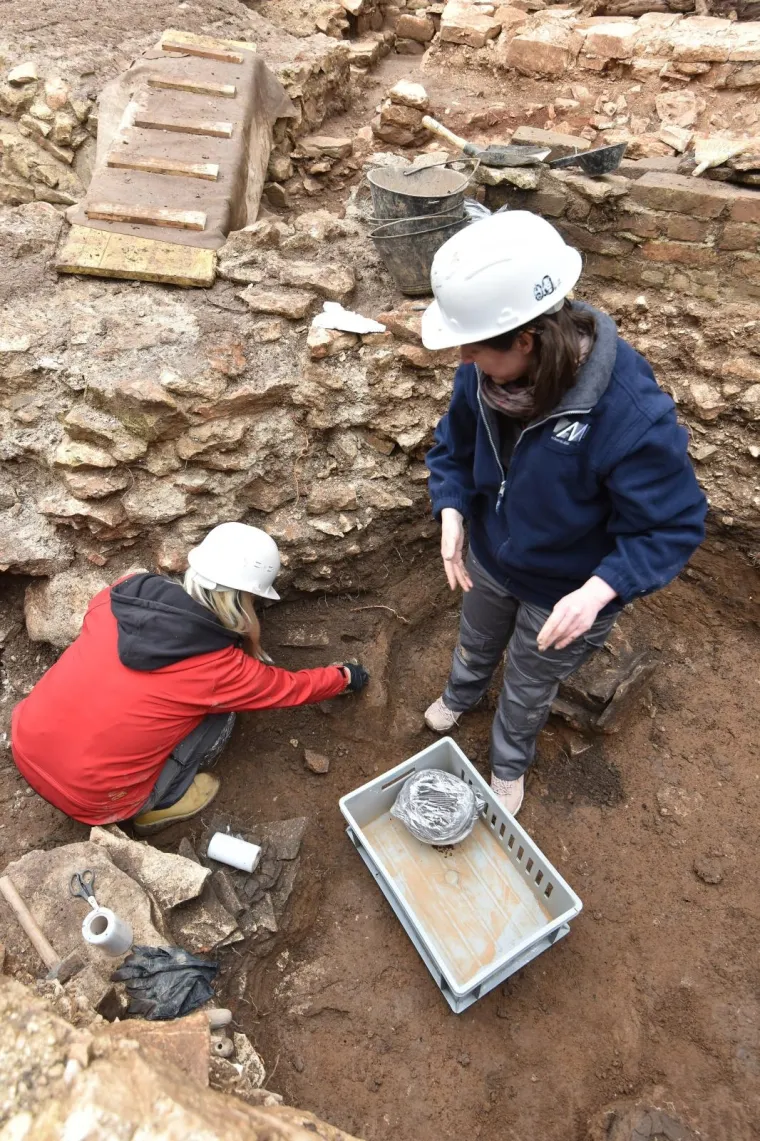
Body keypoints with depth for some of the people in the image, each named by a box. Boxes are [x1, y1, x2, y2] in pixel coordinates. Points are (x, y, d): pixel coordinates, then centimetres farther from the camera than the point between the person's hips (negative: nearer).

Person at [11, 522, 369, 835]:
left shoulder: (127, 592, -8)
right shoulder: (219, 668, -18)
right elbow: (290, 688, 1)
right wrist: (343, 677, 18)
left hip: (26, 747, 6)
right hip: (90, 796, -5)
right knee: (218, 716, 3)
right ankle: (159, 805, 14)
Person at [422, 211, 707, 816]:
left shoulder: (632, 414, -39)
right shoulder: (484, 372, -23)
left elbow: (673, 526, -26)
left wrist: (599, 589, -40)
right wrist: (452, 515, -23)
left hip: (565, 592, -4)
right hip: (489, 559, 4)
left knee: (528, 687, 23)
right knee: (476, 643, 33)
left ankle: (509, 763, 57)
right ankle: (461, 695, 70)